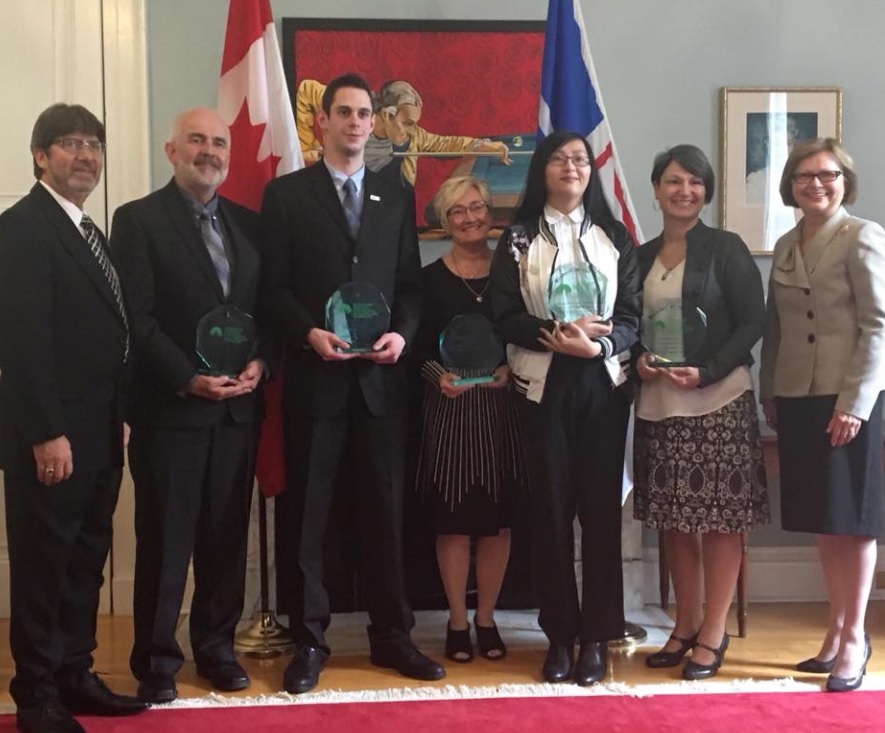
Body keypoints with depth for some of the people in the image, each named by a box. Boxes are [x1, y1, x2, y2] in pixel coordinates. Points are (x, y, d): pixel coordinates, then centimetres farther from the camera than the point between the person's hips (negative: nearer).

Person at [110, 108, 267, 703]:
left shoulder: (249, 223, 13)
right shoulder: (139, 219, -3)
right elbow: (137, 317, -10)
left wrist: (259, 362, -6)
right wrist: (190, 380, -17)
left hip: (238, 406, 5)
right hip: (170, 406, -4)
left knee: (227, 535, 11)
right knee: (165, 539, 3)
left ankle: (217, 645, 25)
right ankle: (157, 660, 15)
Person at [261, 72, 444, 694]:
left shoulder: (397, 197, 12)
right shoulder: (286, 194, 3)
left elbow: (412, 283, 10)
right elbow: (274, 287, -1)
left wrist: (402, 333, -8)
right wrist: (309, 332, -16)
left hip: (382, 377, 3)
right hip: (314, 376, -2)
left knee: (386, 510, 8)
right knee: (307, 513, 3)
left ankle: (392, 634, 19)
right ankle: (310, 641, 14)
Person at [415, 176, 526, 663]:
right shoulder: (430, 278, 2)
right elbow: (416, 348, 1)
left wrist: (509, 371, -13)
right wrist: (440, 377, -17)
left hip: (501, 407, 1)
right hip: (449, 409, -1)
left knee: (498, 519, 6)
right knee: (453, 519, 3)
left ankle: (486, 619, 19)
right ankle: (457, 621, 15)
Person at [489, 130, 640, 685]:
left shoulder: (615, 237, 9)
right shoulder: (519, 240, 6)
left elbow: (632, 315, 3)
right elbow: (506, 317, -2)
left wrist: (598, 344, -16)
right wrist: (555, 335, -17)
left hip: (604, 384, 1)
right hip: (544, 385, -1)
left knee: (602, 505, 1)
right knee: (552, 506, 3)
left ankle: (597, 636, 10)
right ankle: (560, 635, 13)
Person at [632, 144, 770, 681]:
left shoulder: (726, 248, -2)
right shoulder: (641, 256, 12)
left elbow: (752, 321, -7)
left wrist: (704, 372, -17)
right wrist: (639, 359, -5)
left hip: (718, 401, -4)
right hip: (658, 403, 5)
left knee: (719, 518, -1)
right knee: (676, 520, 9)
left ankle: (713, 633, 8)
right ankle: (686, 626, 21)